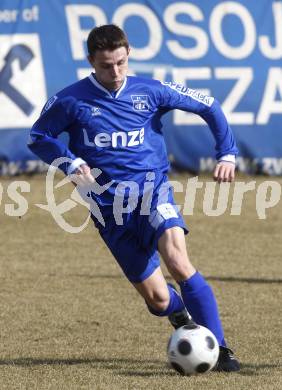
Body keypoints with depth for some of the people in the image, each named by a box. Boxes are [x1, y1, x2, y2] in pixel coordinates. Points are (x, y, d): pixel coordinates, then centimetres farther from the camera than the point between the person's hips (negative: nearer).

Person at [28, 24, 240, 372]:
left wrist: (227, 154, 4)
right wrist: (70, 163, -7)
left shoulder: (150, 92, 0)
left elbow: (208, 106, 11)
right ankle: (183, 315, 38)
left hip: (152, 189, -1)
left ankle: (220, 349, -25)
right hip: (109, 206, 1)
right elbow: (38, 138, 10)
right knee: (157, 298, 0)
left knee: (177, 261, -29)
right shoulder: (71, 101, -2)